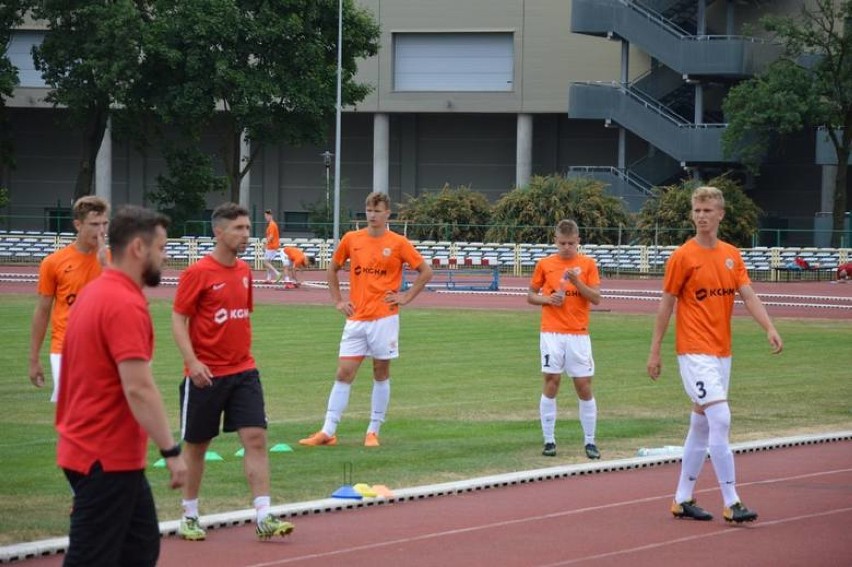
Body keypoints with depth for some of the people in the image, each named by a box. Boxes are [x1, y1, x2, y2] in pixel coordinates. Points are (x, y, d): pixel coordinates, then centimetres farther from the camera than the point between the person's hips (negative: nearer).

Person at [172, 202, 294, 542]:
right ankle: (189, 517, 21)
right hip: (205, 374, -5)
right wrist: (192, 361, -21)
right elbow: (178, 320, -11)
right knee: (196, 446, 7)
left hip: (243, 371, 5)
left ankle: (264, 517, -8)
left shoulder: (244, 271, 8)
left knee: (256, 438, -6)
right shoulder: (197, 273, -11)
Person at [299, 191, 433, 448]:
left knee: (381, 374, 5)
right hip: (356, 319, 2)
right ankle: (328, 432, -1)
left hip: (384, 318, -2)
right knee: (343, 374, -1)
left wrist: (406, 297, -2)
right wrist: (338, 301, 11)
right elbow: (332, 269, 19)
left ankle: (373, 432, 12)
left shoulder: (398, 243, -2)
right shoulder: (351, 239, 5)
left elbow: (425, 272, 4)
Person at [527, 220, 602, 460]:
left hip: (578, 334, 0)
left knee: (584, 386, -1)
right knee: (551, 383, -1)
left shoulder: (587, 264, 3)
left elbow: (596, 298, -3)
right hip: (552, 333, 0)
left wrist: (577, 281, -17)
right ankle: (549, 441, 5)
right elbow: (530, 296, 12)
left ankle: (590, 441, 7)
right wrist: (548, 299, -7)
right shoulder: (545, 264, 5)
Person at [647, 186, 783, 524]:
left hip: (722, 352, 7)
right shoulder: (683, 257, -7)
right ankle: (731, 503, -15)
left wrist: (770, 329, -17)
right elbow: (666, 305, -3)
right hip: (695, 351, -7)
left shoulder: (732, 255, 9)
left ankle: (683, 500, 20)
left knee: (701, 426, 12)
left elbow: (748, 296, 0)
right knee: (720, 420, -15)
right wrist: (654, 352, -3)